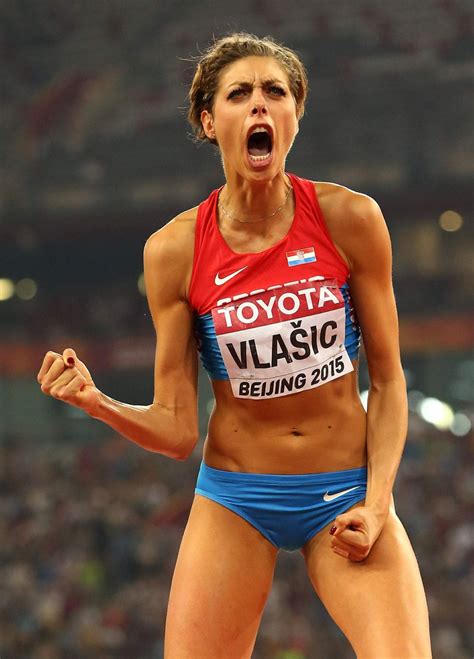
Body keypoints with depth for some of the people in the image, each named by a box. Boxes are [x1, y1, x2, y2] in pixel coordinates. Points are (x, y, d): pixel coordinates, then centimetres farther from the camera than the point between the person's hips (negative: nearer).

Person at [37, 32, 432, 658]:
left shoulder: (349, 218, -8)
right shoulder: (174, 249, -8)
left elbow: (387, 379, 1)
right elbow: (177, 431, -5)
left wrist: (376, 502, -10)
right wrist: (96, 401, -23)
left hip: (348, 490, 0)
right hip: (234, 498, 0)